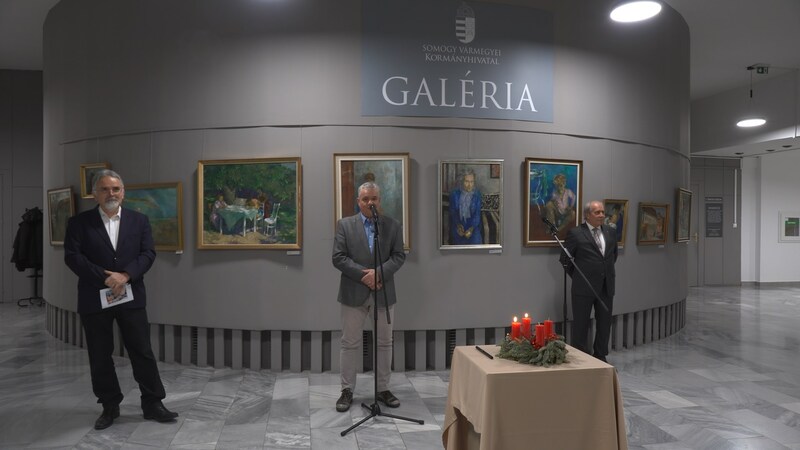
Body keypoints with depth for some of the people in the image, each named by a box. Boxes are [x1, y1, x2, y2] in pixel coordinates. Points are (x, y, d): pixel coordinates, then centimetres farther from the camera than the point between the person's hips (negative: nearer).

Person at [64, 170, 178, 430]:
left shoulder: (139, 220, 6)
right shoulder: (79, 222, 2)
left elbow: (148, 253, -3)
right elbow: (72, 256, -8)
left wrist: (124, 275, -17)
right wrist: (105, 278, -17)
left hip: (131, 297, 0)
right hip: (94, 299, 0)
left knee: (142, 352, 3)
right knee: (100, 357, 9)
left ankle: (152, 404, 14)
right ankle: (110, 406, 24)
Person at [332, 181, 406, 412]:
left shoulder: (393, 225, 5)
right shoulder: (344, 225, 1)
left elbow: (399, 256, -1)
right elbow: (338, 258, -6)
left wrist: (379, 272, -17)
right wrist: (363, 275, -16)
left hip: (384, 292, 2)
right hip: (354, 292, -1)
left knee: (384, 343, 10)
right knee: (350, 343, 5)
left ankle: (383, 389, 23)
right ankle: (347, 390, 18)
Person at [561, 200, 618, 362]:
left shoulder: (610, 233, 8)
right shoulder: (575, 233, -8)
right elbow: (565, 258, -2)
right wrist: (577, 276, 2)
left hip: (606, 287, 5)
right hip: (584, 287, -5)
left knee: (605, 324, 12)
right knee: (580, 325, 4)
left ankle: (600, 358, 27)